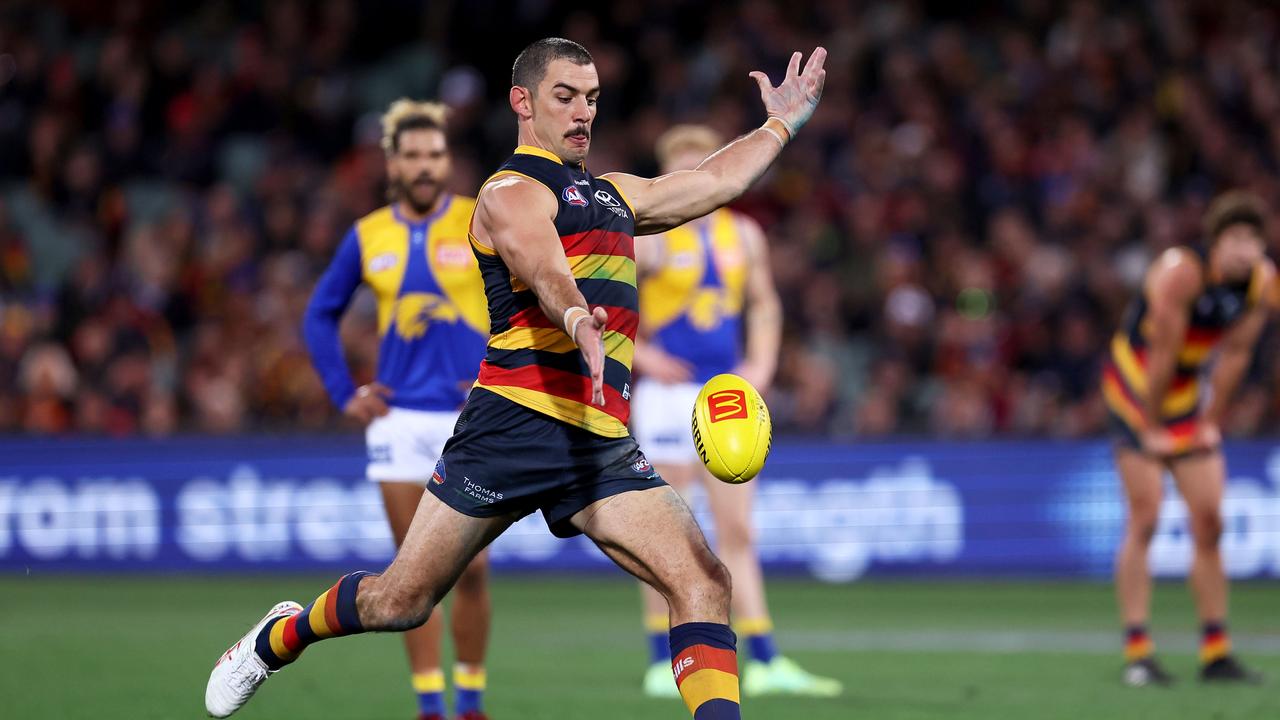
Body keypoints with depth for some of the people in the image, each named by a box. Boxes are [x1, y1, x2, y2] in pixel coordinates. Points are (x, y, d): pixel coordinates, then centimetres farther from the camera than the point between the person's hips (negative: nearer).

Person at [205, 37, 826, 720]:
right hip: (517, 425, -6)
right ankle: (281, 636, 30)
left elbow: (714, 182, 39)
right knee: (399, 602, 2)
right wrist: (581, 321, -43)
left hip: (604, 446, 6)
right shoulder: (511, 193, -2)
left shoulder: (612, 194, 25)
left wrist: (782, 124, 41)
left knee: (703, 582, -15)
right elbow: (544, 273, -23)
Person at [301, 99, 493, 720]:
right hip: (398, 417, 2)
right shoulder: (368, 236, 6)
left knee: (470, 567, -5)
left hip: (470, 417, -2)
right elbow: (320, 316, 17)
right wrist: (345, 395, 7)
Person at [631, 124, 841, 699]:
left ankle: (764, 662, 5)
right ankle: (663, 662, 4)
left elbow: (763, 304, 21)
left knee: (737, 530, 5)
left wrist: (761, 364, 7)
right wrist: (641, 355, -19)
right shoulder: (647, 237, -7)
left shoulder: (743, 235, 9)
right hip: (669, 392, -5)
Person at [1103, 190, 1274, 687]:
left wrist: (1210, 422, 2)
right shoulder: (1180, 273, -27)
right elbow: (1163, 353, -22)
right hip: (1134, 389, -6)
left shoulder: (1261, 280, -7)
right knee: (1144, 520, -12)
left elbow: (1235, 354, 1)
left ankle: (1216, 654, 9)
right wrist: (1152, 428, -17)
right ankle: (1137, 654, -12)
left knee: (1209, 521, 3)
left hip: (1187, 394, 6)